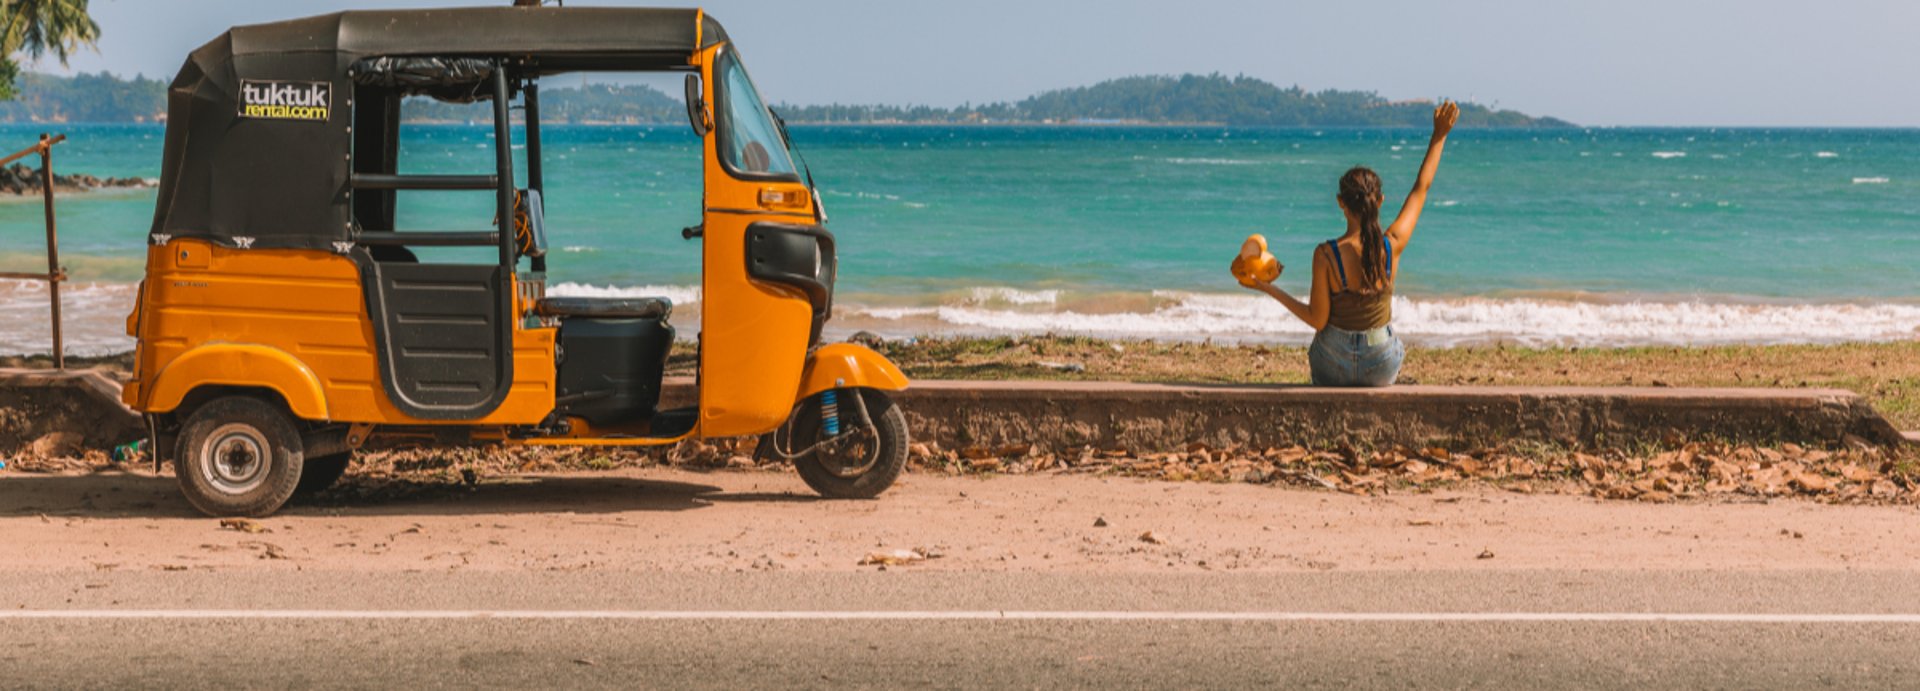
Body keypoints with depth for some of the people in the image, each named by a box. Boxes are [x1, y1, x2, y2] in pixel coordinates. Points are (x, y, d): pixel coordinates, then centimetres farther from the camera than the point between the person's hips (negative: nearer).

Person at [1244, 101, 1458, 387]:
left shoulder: (1326, 255, -24)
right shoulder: (1392, 246, -18)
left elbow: (1317, 320, -16)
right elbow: (1421, 189, -3)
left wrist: (1270, 289, -9)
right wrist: (1439, 136, 6)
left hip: (1334, 364, -1)